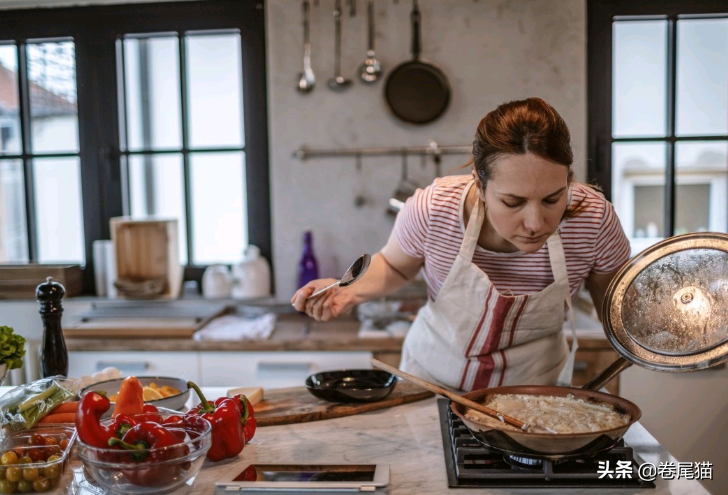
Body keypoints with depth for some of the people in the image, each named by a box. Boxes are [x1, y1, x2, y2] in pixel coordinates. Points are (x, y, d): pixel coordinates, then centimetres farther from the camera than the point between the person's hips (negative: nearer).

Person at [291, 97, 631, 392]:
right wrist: (352, 291, -21)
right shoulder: (431, 211, -25)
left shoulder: (593, 219, -22)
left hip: (536, 385, 0)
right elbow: (393, 265, -2)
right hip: (435, 377, 0)